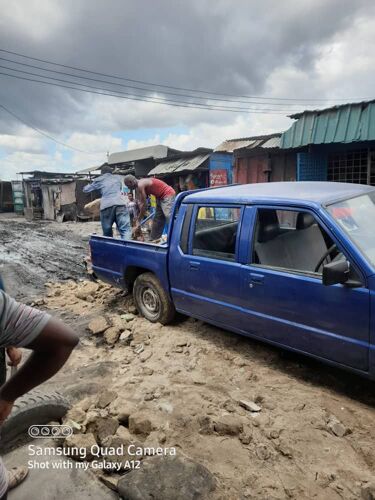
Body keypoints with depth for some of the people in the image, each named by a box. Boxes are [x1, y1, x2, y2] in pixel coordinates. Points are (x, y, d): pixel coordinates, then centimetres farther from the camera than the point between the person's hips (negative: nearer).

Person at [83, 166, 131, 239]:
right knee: (125, 230, -8)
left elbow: (85, 189, 31)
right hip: (120, 204, 0)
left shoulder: (99, 180, 22)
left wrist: (89, 185, 51)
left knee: (107, 233, 11)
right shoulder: (118, 178, 27)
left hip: (106, 206, 0)